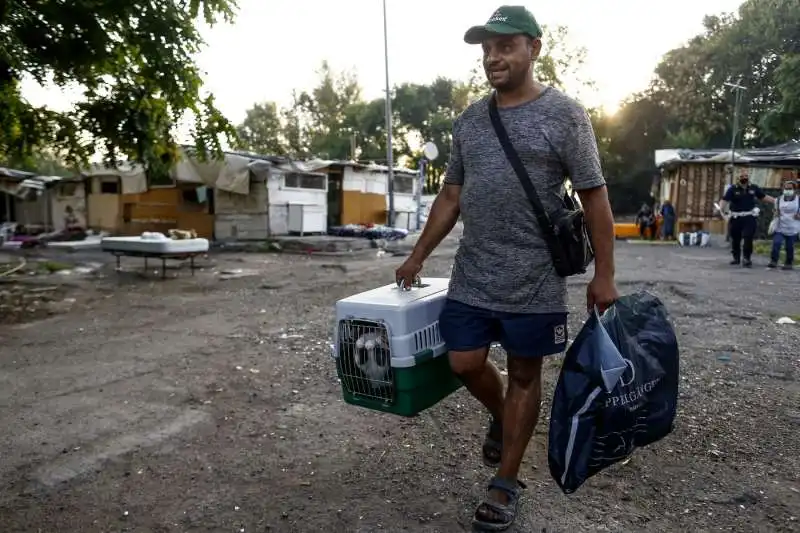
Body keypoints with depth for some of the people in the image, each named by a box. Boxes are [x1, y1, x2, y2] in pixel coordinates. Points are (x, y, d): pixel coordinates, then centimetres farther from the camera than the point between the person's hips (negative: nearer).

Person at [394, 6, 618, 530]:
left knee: (524, 375, 8)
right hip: (471, 277, 5)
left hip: (534, 282, -4)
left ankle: (506, 484, 23)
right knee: (466, 363, 8)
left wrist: (604, 275, -9)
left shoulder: (564, 114, -5)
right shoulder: (468, 120, 10)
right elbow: (451, 197, 15)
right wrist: (418, 256, 14)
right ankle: (501, 419, 41)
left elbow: (594, 197, -5)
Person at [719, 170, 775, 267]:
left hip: (750, 217, 1)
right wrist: (721, 209, -34)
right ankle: (736, 258, 24)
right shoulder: (733, 189, -5)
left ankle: (746, 258, 1)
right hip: (736, 218, -1)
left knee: (748, 238, -8)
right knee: (735, 239, 8)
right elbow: (725, 200, -16)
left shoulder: (754, 188, 5)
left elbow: (764, 197, 16)